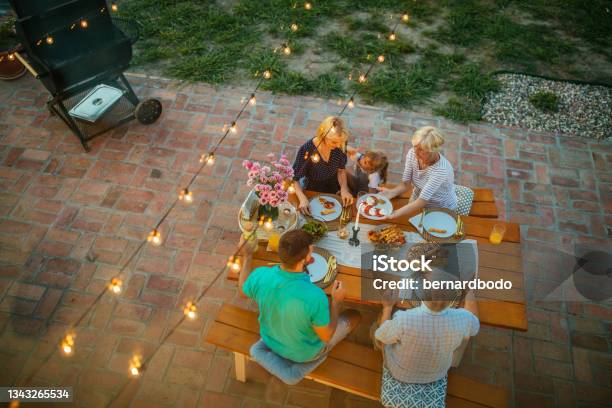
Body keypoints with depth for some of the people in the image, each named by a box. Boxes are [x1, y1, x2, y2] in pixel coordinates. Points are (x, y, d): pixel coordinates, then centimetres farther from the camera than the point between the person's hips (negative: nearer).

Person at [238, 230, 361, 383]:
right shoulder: (315, 297, -43)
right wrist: (337, 301, -13)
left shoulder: (260, 275, -31)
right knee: (354, 316, 16)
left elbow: (243, 290, -5)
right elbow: (326, 336, -25)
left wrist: (247, 257, 6)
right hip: (305, 350, -4)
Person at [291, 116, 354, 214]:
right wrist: (302, 198, -36)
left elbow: (341, 170, -1)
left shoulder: (339, 146, -17)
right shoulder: (306, 150, -28)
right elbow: (294, 178, -19)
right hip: (314, 192, -3)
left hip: (335, 189, 4)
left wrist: (344, 189, -19)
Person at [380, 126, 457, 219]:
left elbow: (422, 200, -35)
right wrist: (391, 192, -33)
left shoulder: (441, 170, -33)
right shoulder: (412, 154, -16)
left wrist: (395, 214, -47)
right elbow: (405, 184, -11)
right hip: (418, 204, 5)